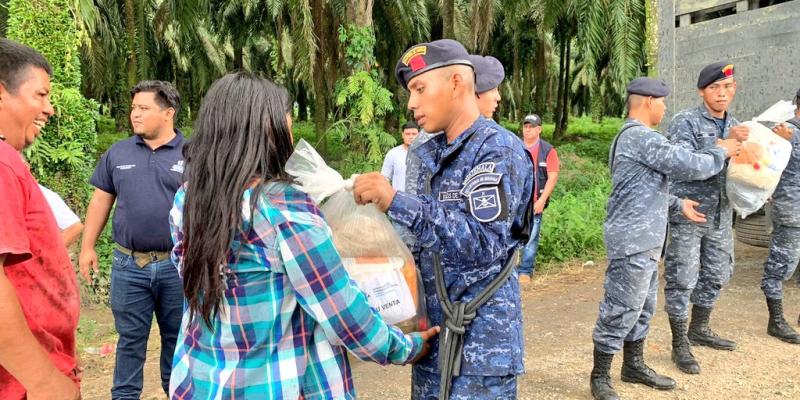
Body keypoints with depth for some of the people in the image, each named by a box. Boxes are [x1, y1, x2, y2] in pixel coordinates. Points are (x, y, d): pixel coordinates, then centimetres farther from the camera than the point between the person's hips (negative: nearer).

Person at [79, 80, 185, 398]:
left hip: (178, 265, -1)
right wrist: (88, 247, 7)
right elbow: (100, 201, 10)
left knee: (176, 336, 13)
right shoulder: (118, 153, 5)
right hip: (129, 265, 2)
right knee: (130, 338, 12)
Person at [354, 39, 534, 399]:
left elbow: (484, 243, -25)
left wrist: (395, 202, -28)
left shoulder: (499, 150, -14)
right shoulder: (431, 154, 10)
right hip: (432, 328, 8)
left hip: (479, 335, -7)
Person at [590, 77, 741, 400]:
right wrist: (721, 152, 0)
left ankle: (634, 365, 32)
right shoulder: (643, 138, -18)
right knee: (620, 310, -3)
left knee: (641, 307, 19)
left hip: (643, 240, 11)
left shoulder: (630, 136, 17)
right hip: (632, 241, -11)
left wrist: (677, 204, 16)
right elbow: (690, 166, -19)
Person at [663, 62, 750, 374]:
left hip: (720, 216, 7)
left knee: (715, 276, 17)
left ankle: (699, 330, 36)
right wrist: (724, 144, -27)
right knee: (682, 280, -2)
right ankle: (680, 345, 10)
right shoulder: (685, 122, -9)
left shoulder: (735, 126, 12)